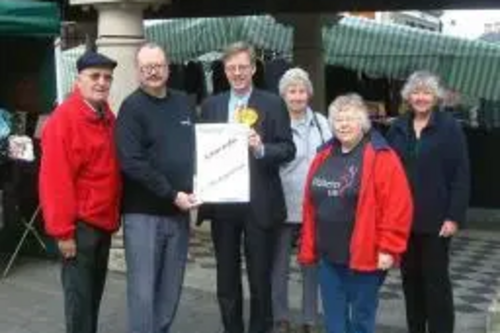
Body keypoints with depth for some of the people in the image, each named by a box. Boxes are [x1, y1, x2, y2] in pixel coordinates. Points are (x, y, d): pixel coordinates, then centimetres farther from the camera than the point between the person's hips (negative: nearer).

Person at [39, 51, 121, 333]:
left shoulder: (108, 118, 10)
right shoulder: (63, 119, -15)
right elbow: (55, 180, -19)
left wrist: (115, 215, 13)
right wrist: (63, 230, -19)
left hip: (104, 222, 8)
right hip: (80, 224, -8)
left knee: (95, 292, 18)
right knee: (80, 296, 1)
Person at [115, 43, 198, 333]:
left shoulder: (184, 103, 11)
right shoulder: (132, 107, -6)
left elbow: (198, 147, 19)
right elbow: (132, 162, -16)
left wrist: (197, 188, 3)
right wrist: (172, 195, -17)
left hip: (179, 211, 5)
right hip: (144, 213, -5)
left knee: (171, 289, 12)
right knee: (143, 291, -1)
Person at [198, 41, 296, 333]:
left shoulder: (273, 104, -1)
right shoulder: (211, 105, 9)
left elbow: (288, 149, -5)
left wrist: (262, 149, -23)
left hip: (259, 204, -3)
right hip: (222, 202, 3)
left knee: (260, 279, 7)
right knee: (227, 280, 14)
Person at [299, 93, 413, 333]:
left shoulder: (381, 157, -10)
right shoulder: (324, 156, 10)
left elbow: (397, 207, -15)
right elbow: (311, 206, 12)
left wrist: (388, 248, -16)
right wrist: (308, 248, 10)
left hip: (365, 256, -6)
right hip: (329, 255, 6)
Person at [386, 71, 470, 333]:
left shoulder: (449, 127, -4)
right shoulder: (398, 128, 7)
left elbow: (461, 175, -7)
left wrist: (454, 216, -13)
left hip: (435, 219, -4)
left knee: (436, 279, 5)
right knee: (410, 278, 13)